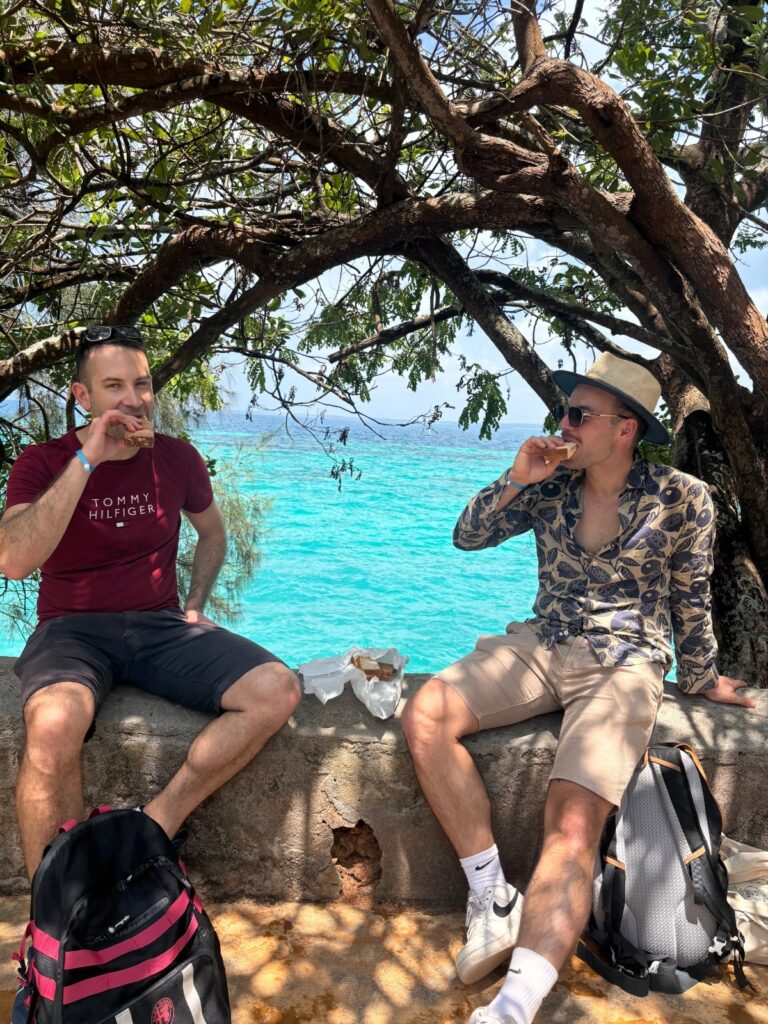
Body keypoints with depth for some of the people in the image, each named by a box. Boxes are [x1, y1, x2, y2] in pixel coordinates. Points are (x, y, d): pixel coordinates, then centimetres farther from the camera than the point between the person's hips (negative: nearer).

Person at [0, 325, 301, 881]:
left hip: (160, 626, 3)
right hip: (73, 628, -3)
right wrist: (88, 461, -20)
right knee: (53, 725, -37)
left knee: (277, 690, -21)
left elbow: (213, 532, 25)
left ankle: (155, 825, -14)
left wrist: (196, 604, 9)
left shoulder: (176, 458, 7)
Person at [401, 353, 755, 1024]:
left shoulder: (682, 500, -2)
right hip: (541, 647, 4)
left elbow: (690, 601, 9)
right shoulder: (551, 484, 6)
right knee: (425, 714, -20)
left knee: (573, 819, -27)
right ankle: (493, 896, -13)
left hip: (624, 665, -3)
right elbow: (469, 537, 7)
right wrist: (515, 481, -7)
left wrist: (699, 679, 19)